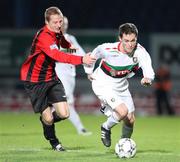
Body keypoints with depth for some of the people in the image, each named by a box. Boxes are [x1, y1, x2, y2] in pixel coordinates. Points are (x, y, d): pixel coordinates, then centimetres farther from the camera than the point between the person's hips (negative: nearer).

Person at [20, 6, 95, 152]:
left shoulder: (57, 33, 0)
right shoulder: (44, 37, -28)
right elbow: (58, 56, -45)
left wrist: (70, 46, 15)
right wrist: (81, 60, -54)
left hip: (51, 77, 7)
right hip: (34, 80, -7)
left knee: (64, 114, -6)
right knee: (48, 118, -4)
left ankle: (46, 119, 27)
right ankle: (53, 141, 26)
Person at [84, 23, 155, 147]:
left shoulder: (140, 51, -23)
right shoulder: (108, 49, -30)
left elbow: (149, 70, -35)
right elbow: (92, 56, -8)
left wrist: (147, 79, -56)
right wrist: (89, 72, 0)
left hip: (121, 85, 5)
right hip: (103, 86, -5)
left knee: (130, 120, 11)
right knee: (123, 111, -24)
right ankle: (106, 128, 7)